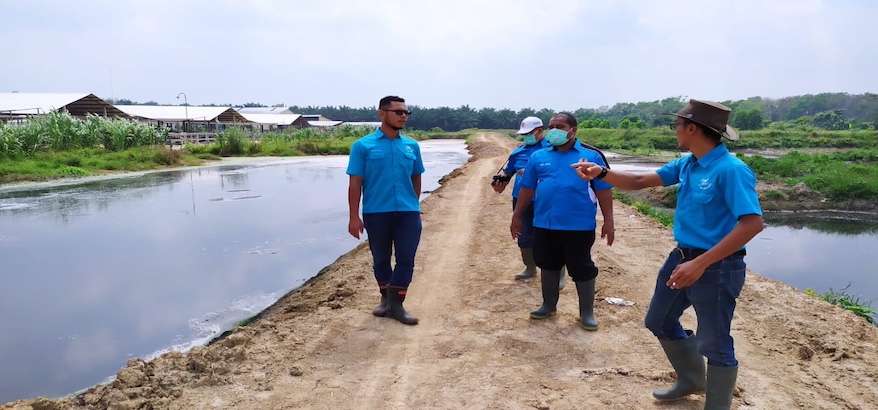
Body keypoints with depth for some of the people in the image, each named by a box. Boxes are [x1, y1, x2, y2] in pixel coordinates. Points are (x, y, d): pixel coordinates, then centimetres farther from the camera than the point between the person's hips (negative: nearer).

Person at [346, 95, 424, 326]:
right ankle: (386, 299, 30)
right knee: (381, 259, 12)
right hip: (376, 213, -2)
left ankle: (396, 304, 11)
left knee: (406, 259, 0)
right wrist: (354, 216, -11)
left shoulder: (412, 146, 6)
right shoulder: (363, 146, -4)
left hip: (408, 212, 2)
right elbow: (355, 183, -6)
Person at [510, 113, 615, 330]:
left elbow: (603, 190, -3)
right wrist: (517, 216, 11)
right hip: (544, 224, 4)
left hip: (579, 226, -3)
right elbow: (527, 188, 11)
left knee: (582, 269, 6)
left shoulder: (591, 156, -2)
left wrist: (608, 221, -6)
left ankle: (587, 312, 21)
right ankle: (549, 305, 35)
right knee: (548, 265, 16)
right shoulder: (538, 157, 6)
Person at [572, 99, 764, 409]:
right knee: (659, 322, 23)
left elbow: (752, 223, -29)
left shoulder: (731, 170, -22)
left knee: (714, 344, 5)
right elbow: (640, 181, 10)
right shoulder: (686, 165, 4)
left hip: (716, 267, -9)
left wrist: (700, 264, -33)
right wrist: (601, 173, -6)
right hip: (681, 258, 9)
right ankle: (692, 380, 44)